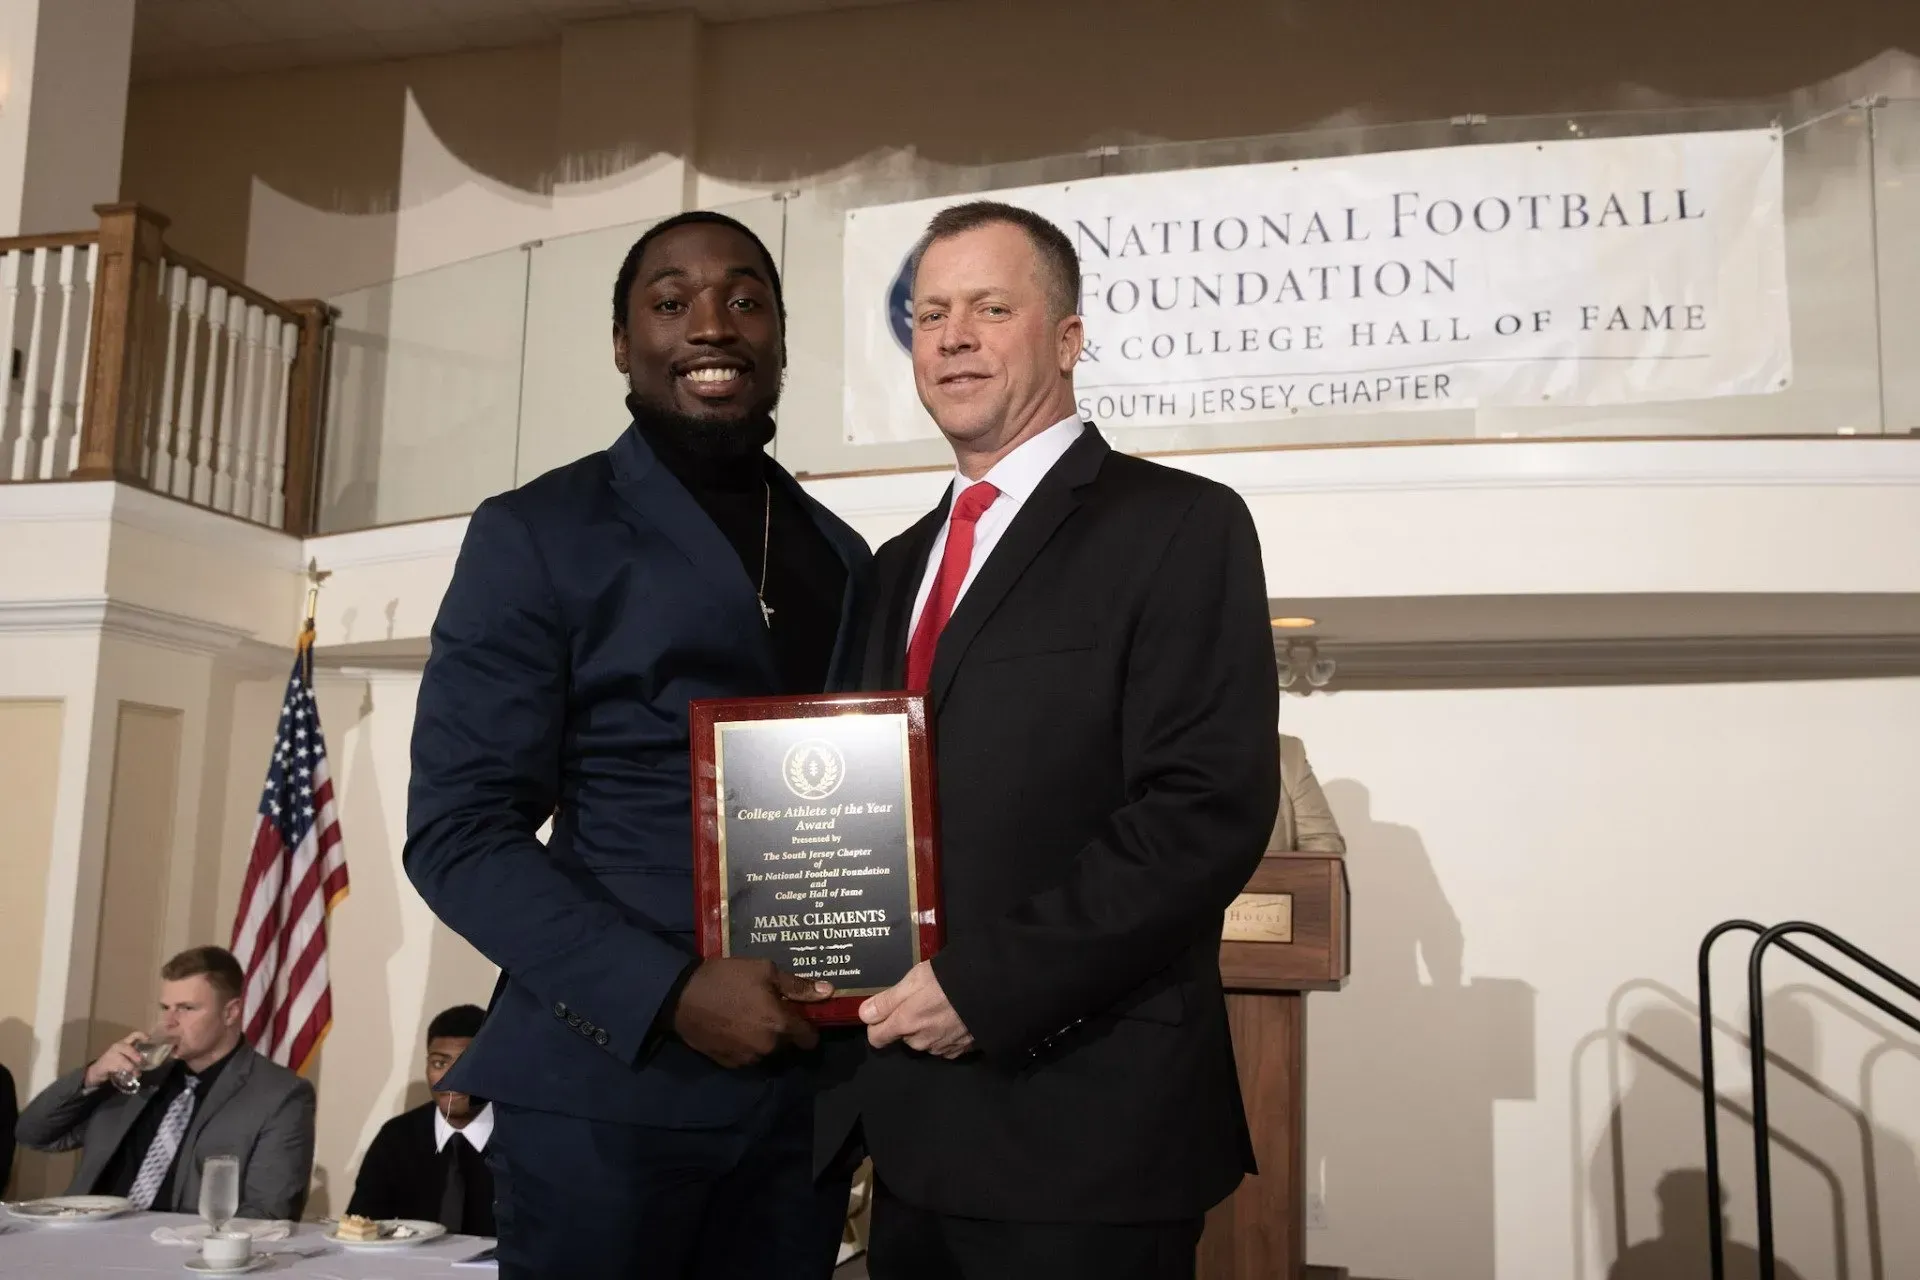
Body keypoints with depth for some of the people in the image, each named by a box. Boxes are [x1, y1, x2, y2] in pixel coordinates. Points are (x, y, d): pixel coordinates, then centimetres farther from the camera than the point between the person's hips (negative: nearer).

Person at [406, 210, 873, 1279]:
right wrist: (669, 994, -17)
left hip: (802, 1086, 5)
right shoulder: (538, 535, -3)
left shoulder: (843, 556, 11)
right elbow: (459, 831, -8)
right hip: (609, 1085, -4)